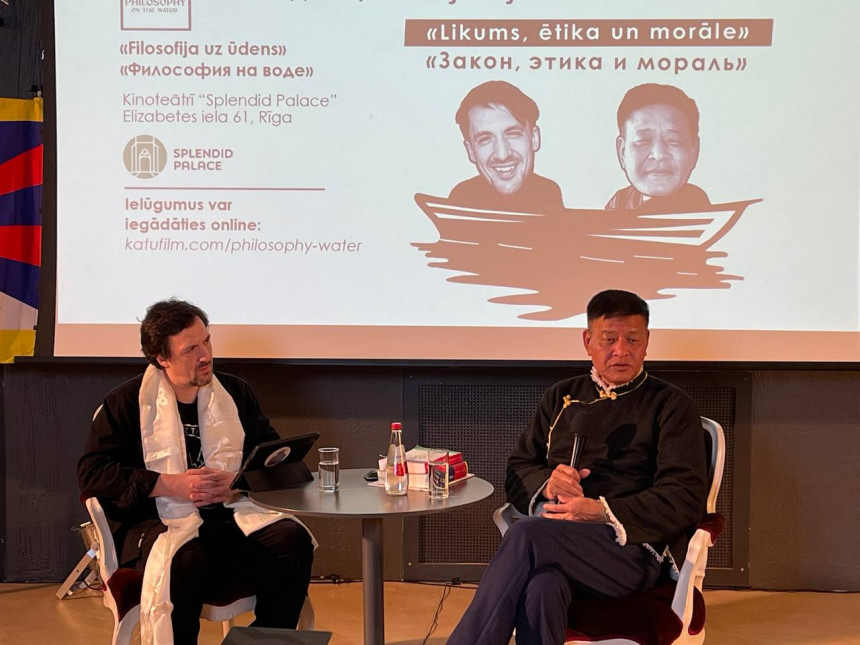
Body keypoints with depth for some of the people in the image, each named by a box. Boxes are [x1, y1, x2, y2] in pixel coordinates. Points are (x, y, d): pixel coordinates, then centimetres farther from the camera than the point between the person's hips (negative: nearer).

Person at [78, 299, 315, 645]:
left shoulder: (235, 392, 14)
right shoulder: (127, 402, 4)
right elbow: (92, 473, -4)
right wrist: (172, 485, -13)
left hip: (231, 514, 4)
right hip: (159, 522, -3)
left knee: (293, 541, -24)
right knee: (183, 561, -37)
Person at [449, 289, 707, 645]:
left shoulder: (671, 406, 9)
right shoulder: (560, 398, 22)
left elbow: (686, 497, -3)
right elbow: (517, 472, 20)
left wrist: (602, 512, -14)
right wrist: (546, 483, -5)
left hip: (633, 546, -3)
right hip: (552, 536, 3)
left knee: (525, 535, -33)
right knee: (540, 589, -37)